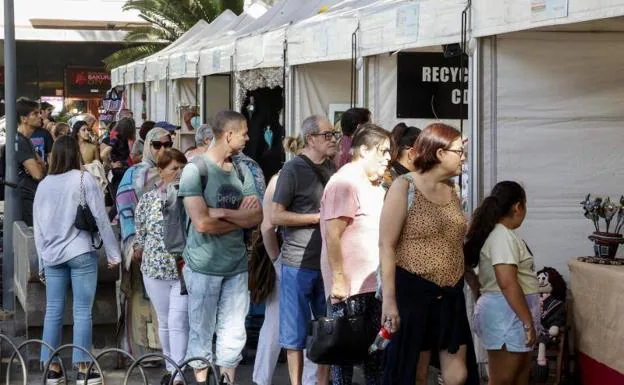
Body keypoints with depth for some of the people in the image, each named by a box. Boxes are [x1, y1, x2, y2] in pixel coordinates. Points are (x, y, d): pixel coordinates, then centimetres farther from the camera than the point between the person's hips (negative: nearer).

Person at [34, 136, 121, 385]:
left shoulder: (43, 185, 8)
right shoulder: (83, 179, -4)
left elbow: (38, 227, 11)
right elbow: (101, 218, -6)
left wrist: (42, 263, 18)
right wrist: (113, 253, 0)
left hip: (52, 255, 4)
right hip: (80, 253, -4)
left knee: (53, 311, 7)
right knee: (82, 311, -1)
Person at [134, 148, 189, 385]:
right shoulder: (148, 199, 3)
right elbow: (139, 232, 11)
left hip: (185, 269, -2)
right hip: (155, 268, 2)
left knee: (178, 321, -10)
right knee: (164, 321, 13)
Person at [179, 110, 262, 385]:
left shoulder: (242, 171, 9)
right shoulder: (195, 170, -10)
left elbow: (257, 217, 0)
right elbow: (202, 223, -18)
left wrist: (223, 213, -14)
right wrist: (240, 217, -7)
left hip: (237, 265, 5)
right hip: (204, 266, -5)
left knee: (234, 333, 9)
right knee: (202, 332, 4)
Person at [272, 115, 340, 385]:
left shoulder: (334, 169, 10)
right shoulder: (293, 170, -9)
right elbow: (276, 216, -13)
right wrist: (318, 217, -16)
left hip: (329, 262, 6)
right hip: (299, 263, -6)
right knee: (296, 331, 3)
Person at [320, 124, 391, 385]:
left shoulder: (374, 186, 15)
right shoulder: (344, 182, -13)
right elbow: (332, 236, -19)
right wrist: (338, 280, -23)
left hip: (373, 283, 9)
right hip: (349, 286, -9)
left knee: (376, 349, 13)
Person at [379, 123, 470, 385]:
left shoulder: (451, 191, 12)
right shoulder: (404, 187, -8)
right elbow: (386, 245, -13)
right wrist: (389, 299, -20)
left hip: (451, 295, 6)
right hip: (413, 292, -6)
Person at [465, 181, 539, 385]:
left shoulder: (499, 233, 14)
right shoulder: (503, 236, -18)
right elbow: (507, 284, -25)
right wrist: (528, 322, -23)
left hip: (510, 312, 11)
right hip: (507, 313, -11)